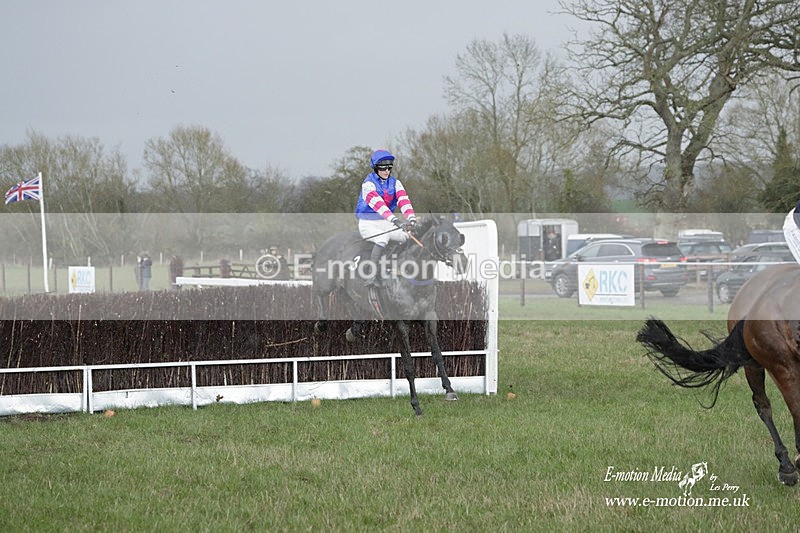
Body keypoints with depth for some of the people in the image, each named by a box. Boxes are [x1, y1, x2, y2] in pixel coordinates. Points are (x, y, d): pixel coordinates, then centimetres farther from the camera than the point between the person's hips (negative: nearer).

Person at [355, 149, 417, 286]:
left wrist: (411, 218, -33)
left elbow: (403, 200, -13)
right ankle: (372, 275, -34)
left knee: (406, 236, -16)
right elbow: (377, 204, -30)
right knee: (383, 238, -34)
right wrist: (394, 220, -44)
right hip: (368, 223, -6)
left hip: (385, 223, 6)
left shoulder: (395, 183, 4)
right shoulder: (368, 183, -14)